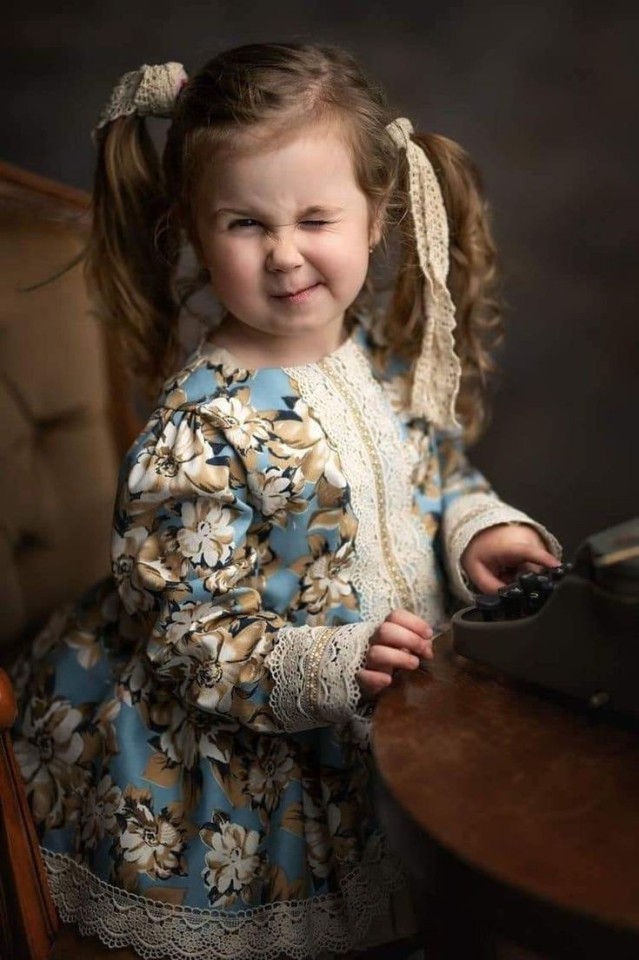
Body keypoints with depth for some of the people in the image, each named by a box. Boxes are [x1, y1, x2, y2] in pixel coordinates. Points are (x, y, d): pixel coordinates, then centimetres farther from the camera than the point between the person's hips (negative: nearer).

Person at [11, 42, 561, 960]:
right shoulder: (201, 432, -26)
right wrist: (333, 667, -32)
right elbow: (188, 639, -21)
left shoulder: (395, 345, -6)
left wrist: (478, 524, -8)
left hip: (406, 695, 6)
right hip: (266, 764, -6)